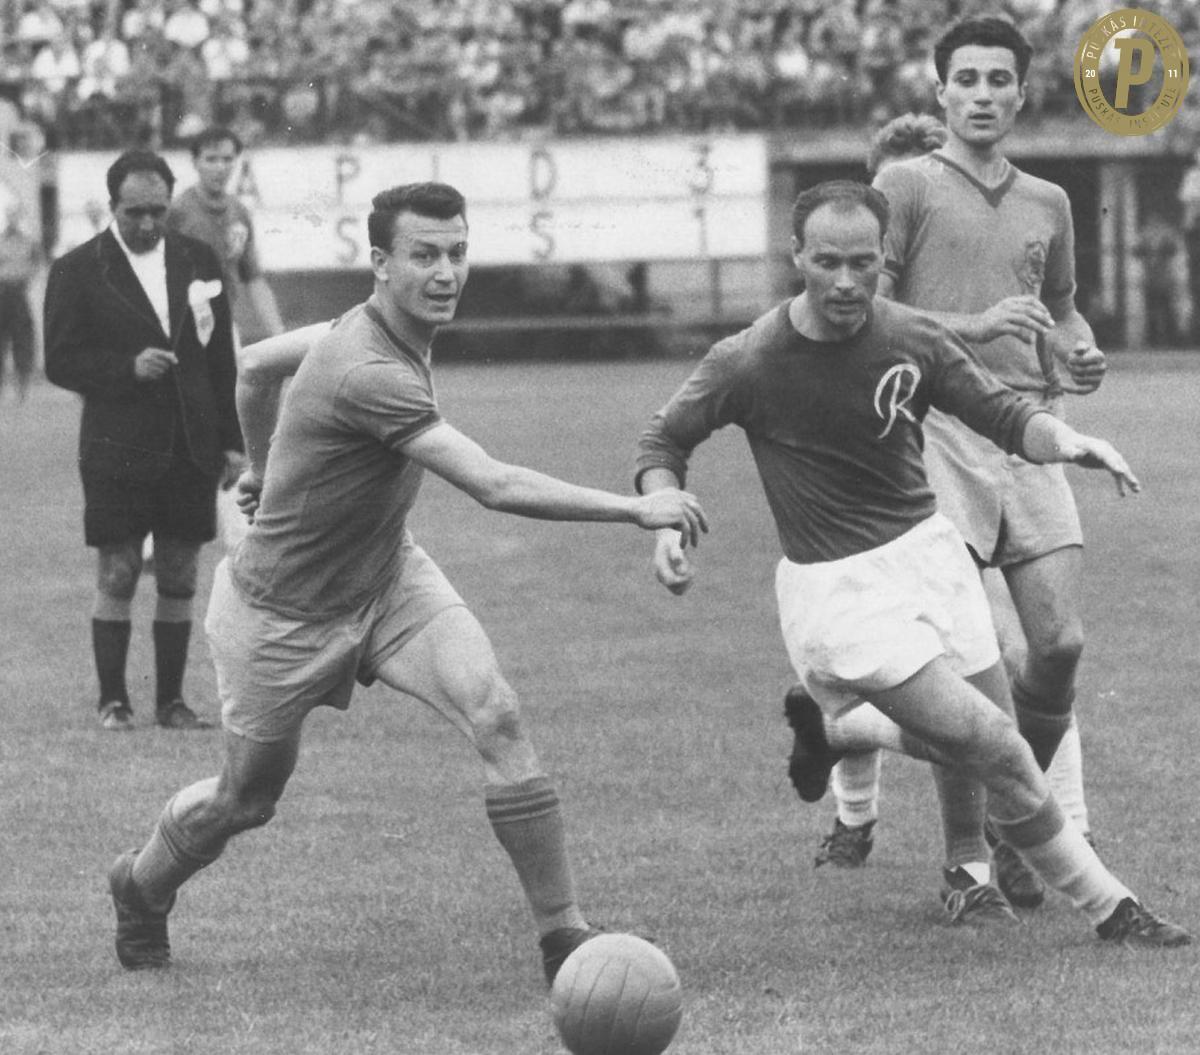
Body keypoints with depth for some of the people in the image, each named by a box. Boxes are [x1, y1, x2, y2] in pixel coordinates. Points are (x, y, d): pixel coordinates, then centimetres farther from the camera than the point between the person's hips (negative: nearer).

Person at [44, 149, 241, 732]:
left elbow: (221, 356, 11)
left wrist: (232, 440, 7)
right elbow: (60, 361, -4)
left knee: (179, 580, 6)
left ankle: (170, 700, 13)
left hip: (191, 449, 3)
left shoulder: (198, 261, 8)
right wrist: (128, 367, -18)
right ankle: (113, 701, 6)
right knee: (117, 576, -1)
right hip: (118, 449, -3)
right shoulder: (77, 270, -3)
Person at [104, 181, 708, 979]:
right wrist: (635, 508, -40)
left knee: (496, 717, -17)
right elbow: (495, 486, -40)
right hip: (286, 614, -7)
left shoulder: (379, 326, -7)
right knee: (247, 800, 13)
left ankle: (564, 936, -12)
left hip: (388, 574, 7)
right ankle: (142, 886, 47)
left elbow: (256, 365, 11)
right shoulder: (369, 373, -35)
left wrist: (264, 467, 28)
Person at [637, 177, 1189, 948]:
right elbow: (664, 442, 3)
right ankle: (1107, 906, 1)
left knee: (989, 739, 7)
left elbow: (1003, 414, 2)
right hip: (835, 587, -5)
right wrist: (667, 522, -15)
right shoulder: (748, 364, -13)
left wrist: (1066, 440, -19)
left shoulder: (914, 340, -6)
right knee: (995, 748, -14)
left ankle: (835, 726, 32)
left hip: (928, 549, 5)